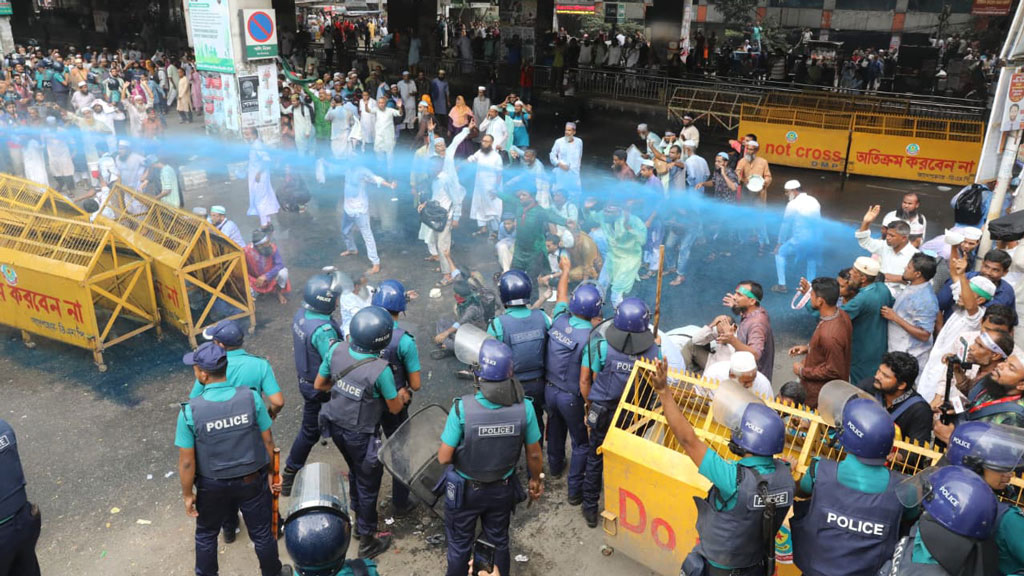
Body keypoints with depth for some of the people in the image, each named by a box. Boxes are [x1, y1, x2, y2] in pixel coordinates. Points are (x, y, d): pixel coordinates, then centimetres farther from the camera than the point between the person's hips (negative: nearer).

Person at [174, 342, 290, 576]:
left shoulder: (190, 411, -23)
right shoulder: (251, 398, -20)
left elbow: (187, 462, -15)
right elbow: (268, 441, -9)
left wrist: (188, 494, 1)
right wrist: (271, 472, 7)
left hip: (212, 486, -1)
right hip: (252, 480, 1)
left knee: (206, 535, 27)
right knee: (262, 533, 21)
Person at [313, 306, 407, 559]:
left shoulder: (337, 350, -16)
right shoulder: (380, 370, -31)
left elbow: (318, 385, -1)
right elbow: (394, 408, -15)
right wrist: (402, 395, 7)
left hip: (336, 426, 6)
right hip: (360, 435, -6)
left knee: (355, 472, 30)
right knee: (368, 484, 15)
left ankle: (359, 521, 50)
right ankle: (368, 541, 32)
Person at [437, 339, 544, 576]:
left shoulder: (462, 408, -29)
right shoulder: (523, 408, -22)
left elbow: (444, 457, -21)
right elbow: (534, 454, -9)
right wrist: (536, 479, 11)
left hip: (464, 491, -2)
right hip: (503, 491, 2)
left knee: (459, 546, 21)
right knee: (499, 542, 26)